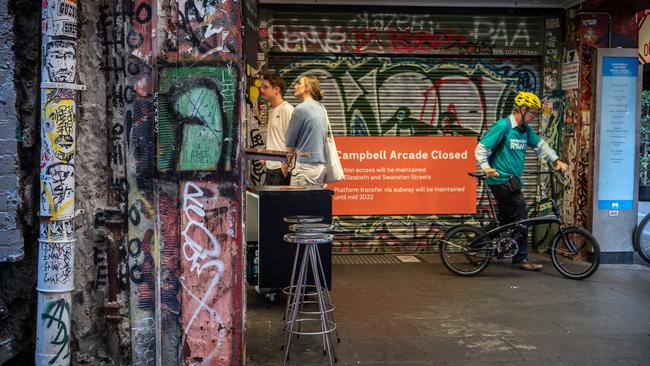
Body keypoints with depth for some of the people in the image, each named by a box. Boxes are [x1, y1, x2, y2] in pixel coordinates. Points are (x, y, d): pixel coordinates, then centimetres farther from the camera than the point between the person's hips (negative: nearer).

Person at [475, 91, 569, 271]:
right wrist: (485, 167, -30)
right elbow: (482, 148, -15)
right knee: (520, 218, -8)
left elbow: (540, 145, 19)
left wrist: (556, 160, 6)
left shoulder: (526, 129, 11)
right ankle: (521, 259, 1)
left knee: (507, 220, 14)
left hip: (513, 180, 9)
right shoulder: (503, 126, -13)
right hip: (502, 180, -9)